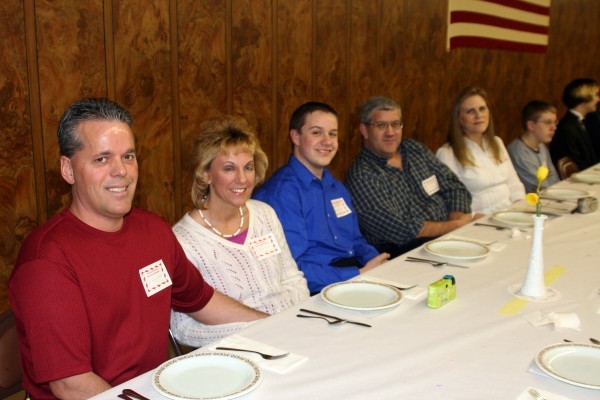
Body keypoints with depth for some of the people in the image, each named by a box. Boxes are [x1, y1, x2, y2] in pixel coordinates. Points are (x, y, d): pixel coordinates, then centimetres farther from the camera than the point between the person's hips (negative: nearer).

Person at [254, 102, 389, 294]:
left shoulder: (336, 187, 15)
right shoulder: (281, 192, -13)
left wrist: (377, 262, 1)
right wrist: (360, 274, -18)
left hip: (357, 275, 8)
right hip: (318, 293, -8)